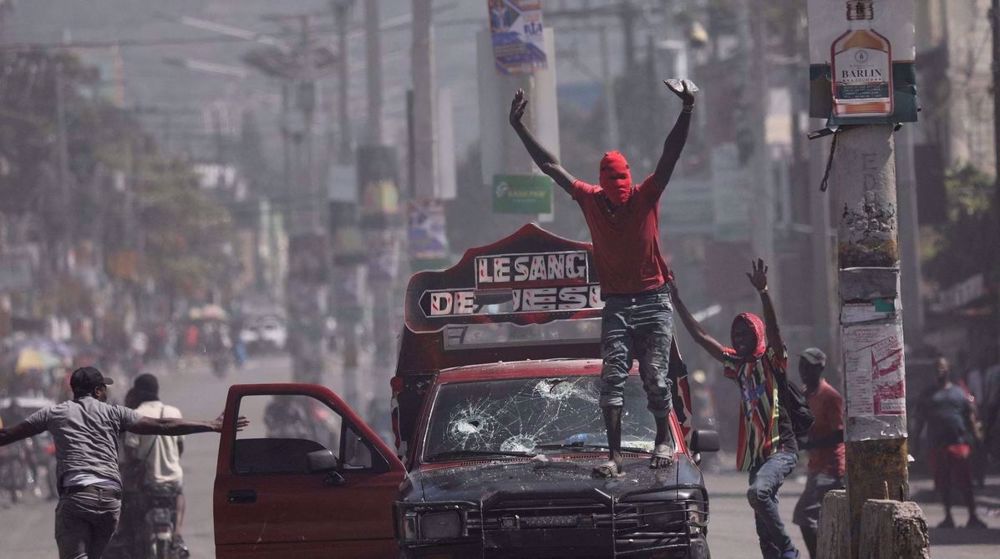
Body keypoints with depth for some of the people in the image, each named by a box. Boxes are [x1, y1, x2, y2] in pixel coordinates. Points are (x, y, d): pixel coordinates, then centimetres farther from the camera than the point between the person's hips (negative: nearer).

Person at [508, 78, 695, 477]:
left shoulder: (647, 197, -1)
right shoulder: (591, 201, 4)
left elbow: (671, 156, -11)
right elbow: (550, 166, 7)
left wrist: (687, 110, -23)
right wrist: (519, 128, 6)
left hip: (653, 303, -2)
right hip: (616, 305, 2)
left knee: (655, 377, -3)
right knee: (612, 378, -8)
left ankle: (663, 441, 17)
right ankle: (614, 455, -12)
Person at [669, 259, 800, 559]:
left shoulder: (771, 362, -3)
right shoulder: (739, 366, 14)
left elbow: (773, 329, -21)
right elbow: (700, 336, 18)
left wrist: (763, 292, -33)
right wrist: (676, 300, 16)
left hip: (781, 448, -8)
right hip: (756, 452, 8)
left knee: (758, 492, -31)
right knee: (763, 523, 5)